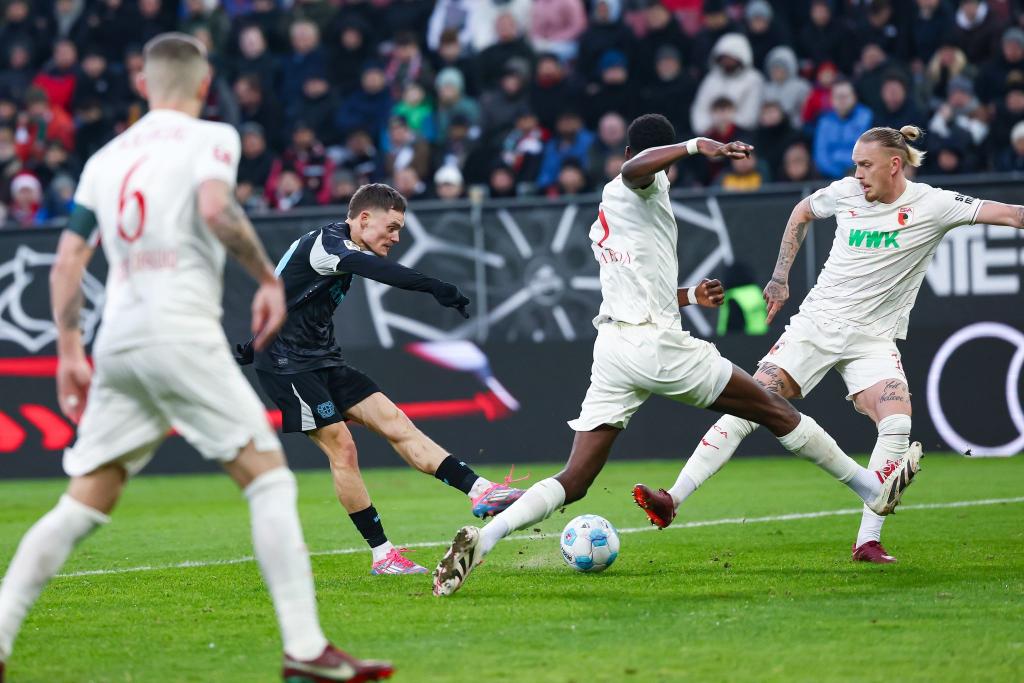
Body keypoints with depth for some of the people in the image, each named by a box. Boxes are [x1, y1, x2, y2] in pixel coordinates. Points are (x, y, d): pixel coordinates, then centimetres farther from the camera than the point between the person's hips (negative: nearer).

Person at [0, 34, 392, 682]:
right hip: (181, 334, -6)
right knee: (270, 479, -4)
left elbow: (68, 259, 17)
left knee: (82, 505, 9)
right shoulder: (210, 138, 3)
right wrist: (268, 278, -6)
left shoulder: (106, 158, 19)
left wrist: (69, 350, 22)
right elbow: (216, 210, -16)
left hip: (116, 343, 6)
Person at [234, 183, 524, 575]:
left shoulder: (336, 248, 15)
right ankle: (382, 554, -8)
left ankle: (478, 490, -13)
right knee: (341, 447, -13)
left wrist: (255, 345, 34)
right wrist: (434, 288, -48)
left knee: (394, 422, -4)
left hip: (322, 362, 9)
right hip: (286, 364, -9)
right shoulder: (326, 243, -17)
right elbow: (374, 269, -38)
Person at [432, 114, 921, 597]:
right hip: (657, 345, -7)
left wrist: (690, 297, 38)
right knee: (775, 410, 9)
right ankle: (873, 488, 18)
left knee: (573, 482, 0)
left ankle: (481, 538, -20)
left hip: (611, 348, 7)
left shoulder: (601, 222, 24)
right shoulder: (648, 187, 0)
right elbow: (634, 170, -26)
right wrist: (695, 147, -34)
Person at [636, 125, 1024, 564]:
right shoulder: (845, 193, 1)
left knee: (898, 426, -24)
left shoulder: (931, 205, -9)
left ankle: (868, 542, -15)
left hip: (873, 338, -2)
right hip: (816, 323, 2)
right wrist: (780, 277, 17)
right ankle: (673, 500, -10)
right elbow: (802, 212, 22)